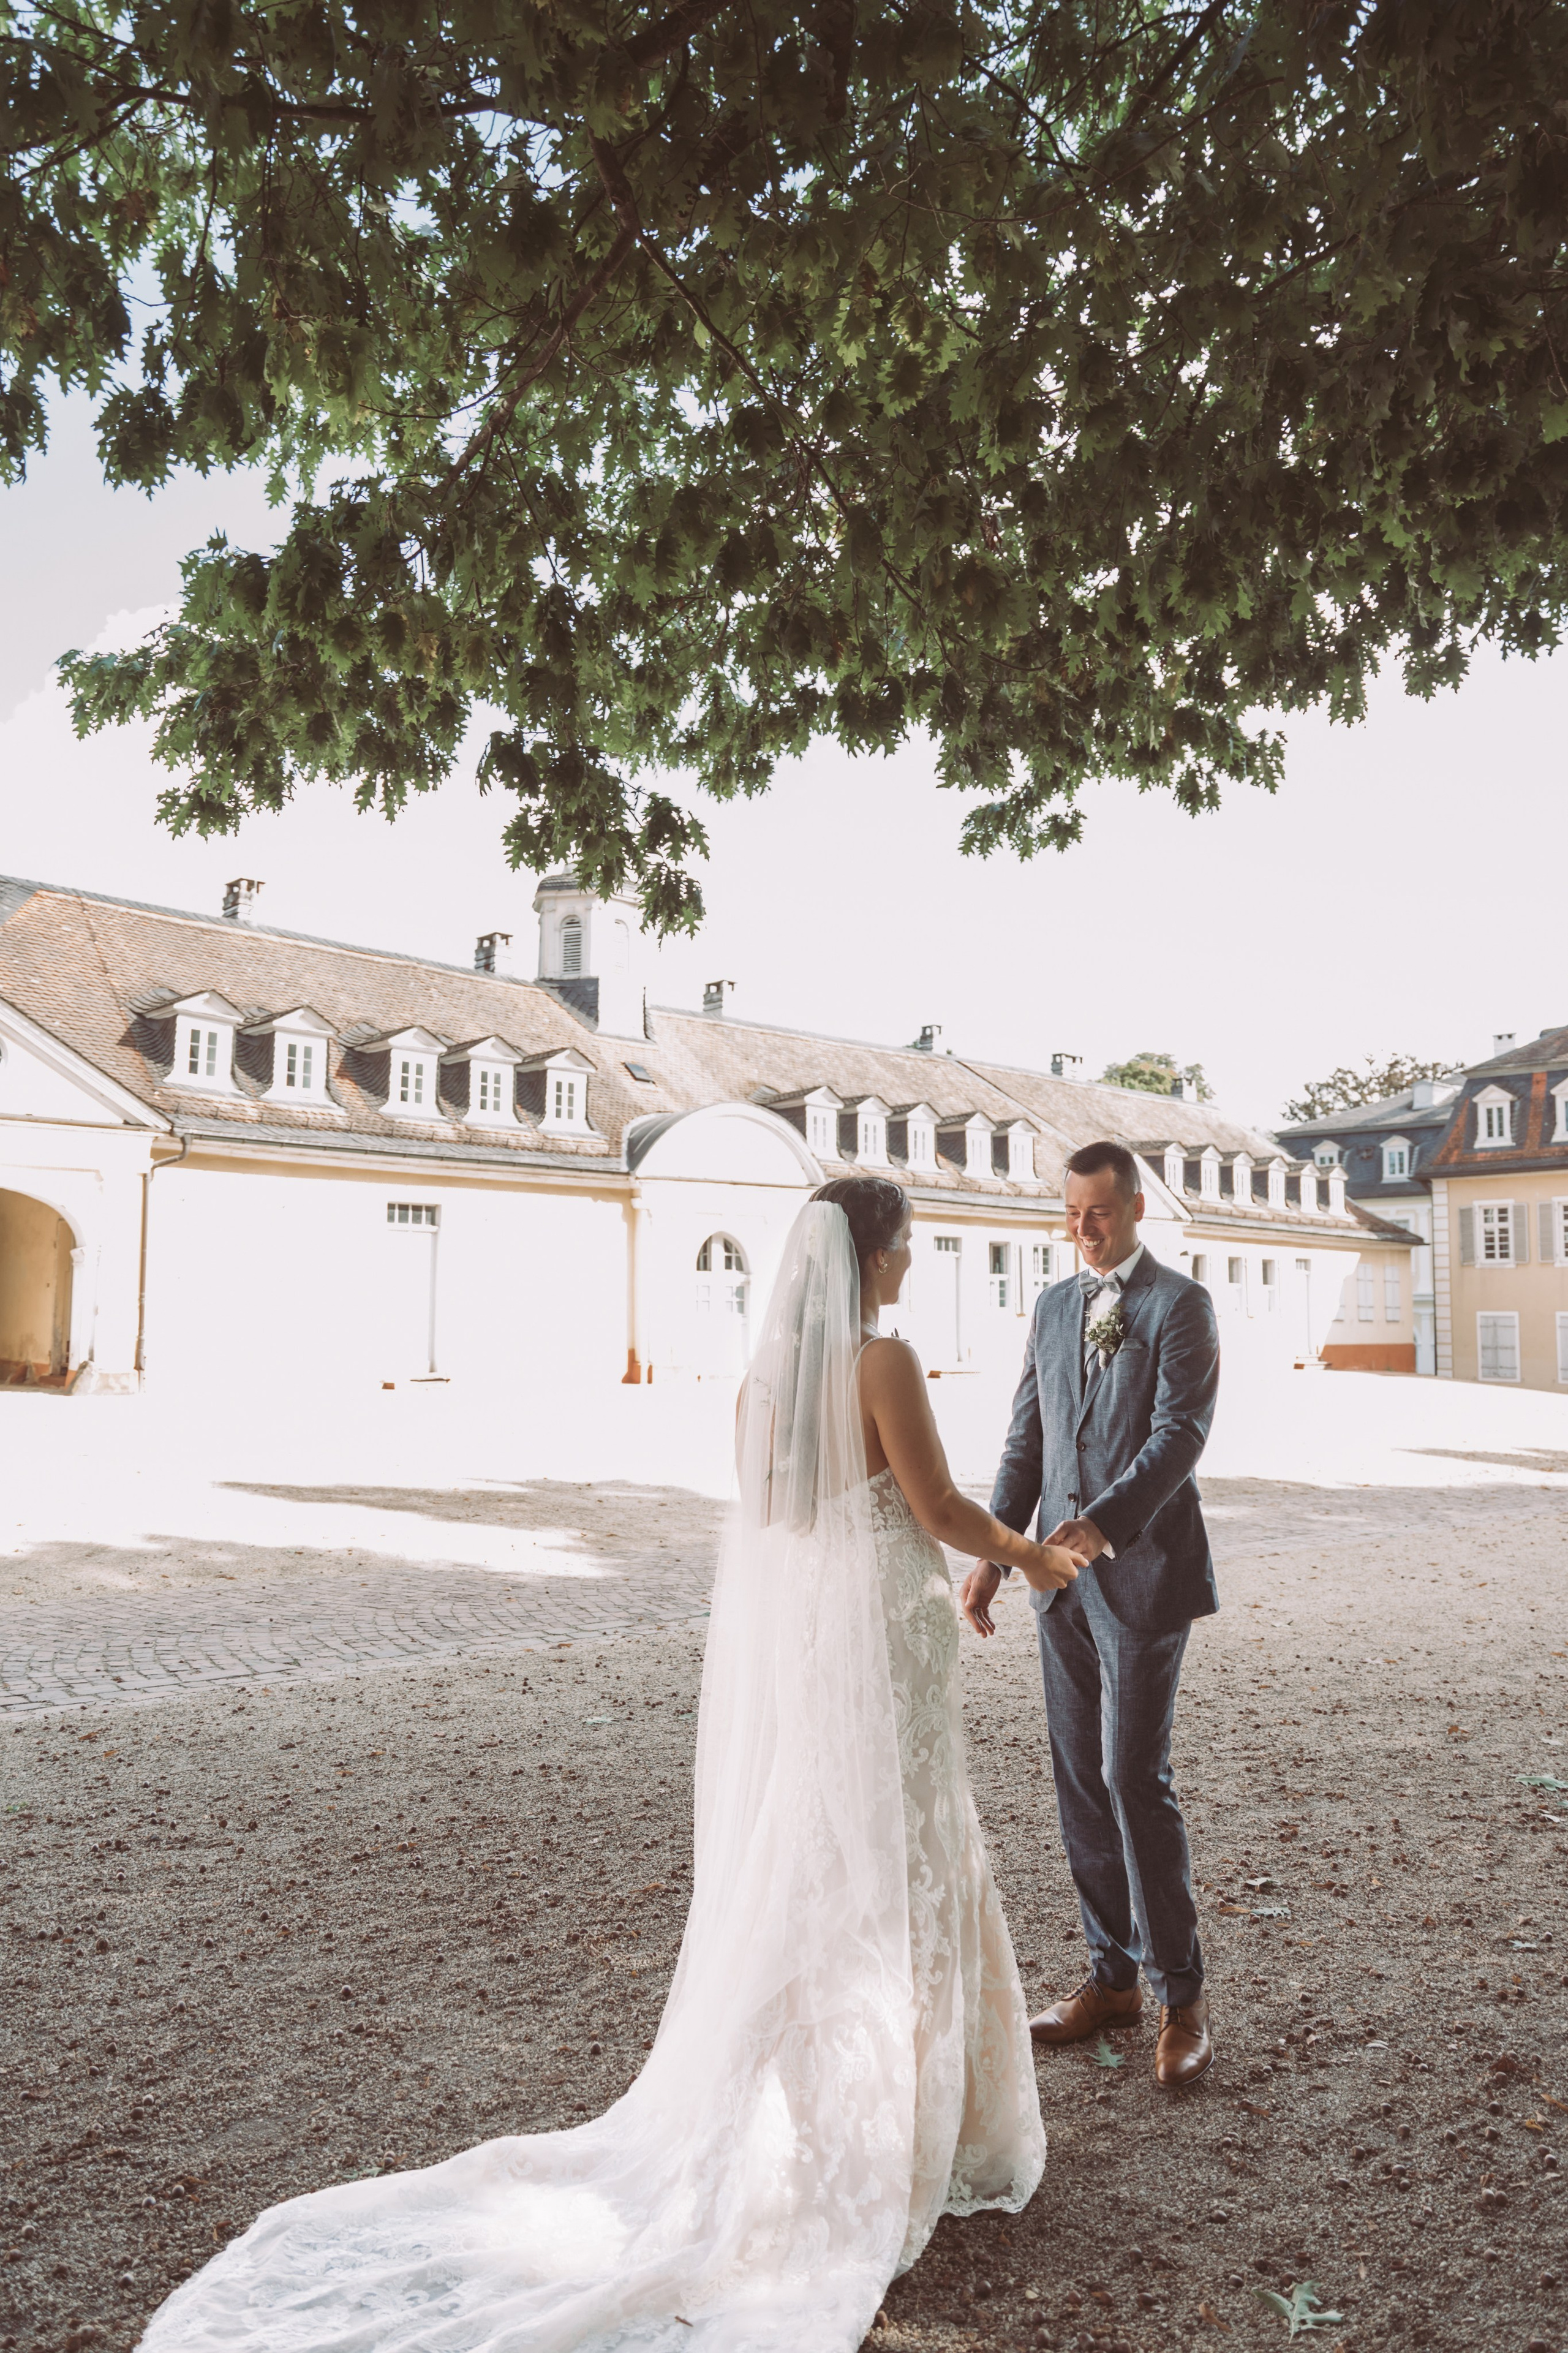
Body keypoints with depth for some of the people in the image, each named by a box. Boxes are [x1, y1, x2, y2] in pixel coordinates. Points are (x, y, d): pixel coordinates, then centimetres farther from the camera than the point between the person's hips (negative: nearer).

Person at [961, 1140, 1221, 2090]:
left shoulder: (1182, 1305, -6)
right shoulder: (1053, 1308, 12)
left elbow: (1180, 1434, -17)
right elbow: (1027, 1442, 12)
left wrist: (1103, 1524, -30)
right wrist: (993, 1555, 4)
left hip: (1144, 1573, -6)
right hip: (1063, 1576, 6)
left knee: (1136, 1778, -6)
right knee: (1081, 1781, 11)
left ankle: (1182, 1995, 11)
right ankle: (1113, 1978, 25)